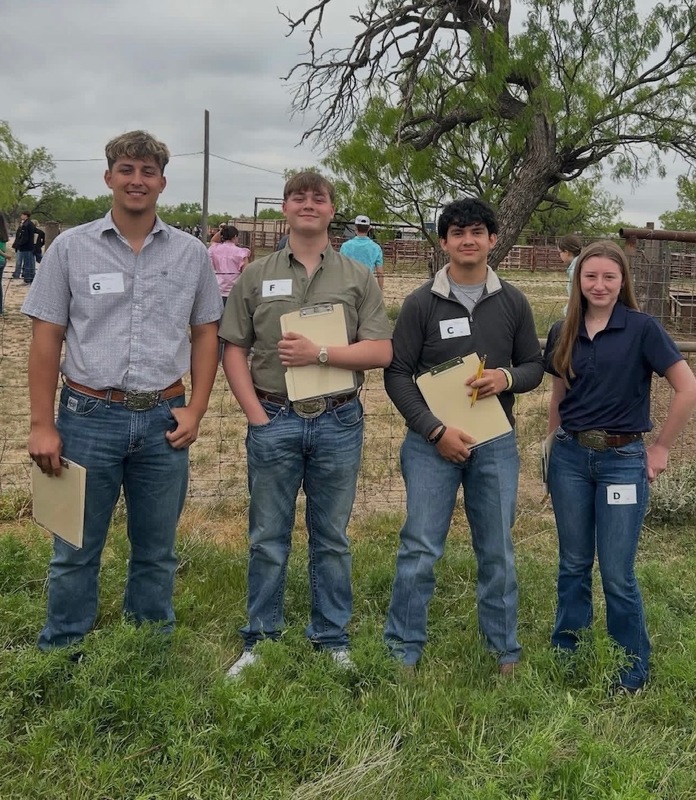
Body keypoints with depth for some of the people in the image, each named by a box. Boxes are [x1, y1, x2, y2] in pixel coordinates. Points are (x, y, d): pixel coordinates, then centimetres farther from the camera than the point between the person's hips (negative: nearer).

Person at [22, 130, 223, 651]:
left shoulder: (191, 253, 4)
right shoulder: (71, 247, 0)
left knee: (157, 551, 13)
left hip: (164, 422, 2)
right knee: (75, 551, 9)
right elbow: (46, 339, 0)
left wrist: (196, 408, 0)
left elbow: (206, 333, 10)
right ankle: (60, 656, 25)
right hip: (89, 417, -1)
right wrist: (43, 425, -5)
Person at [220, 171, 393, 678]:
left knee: (332, 538, 10)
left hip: (338, 422, 0)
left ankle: (333, 641, 23)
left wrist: (319, 354, -15)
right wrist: (256, 415, -6)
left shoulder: (357, 277, 5)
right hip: (273, 421, 0)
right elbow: (233, 350, 4)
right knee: (268, 538, 8)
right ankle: (260, 641, 21)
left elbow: (381, 351, -3)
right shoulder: (257, 276, 6)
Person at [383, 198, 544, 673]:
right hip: (432, 442, -2)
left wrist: (508, 377, -12)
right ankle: (404, 649, 16)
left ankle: (505, 650, 26)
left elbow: (535, 365, 12)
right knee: (420, 549, 1)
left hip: (496, 443, 2)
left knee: (498, 552, 11)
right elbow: (397, 374, -4)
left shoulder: (513, 303, 5)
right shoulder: (421, 303, -2)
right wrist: (436, 430, -13)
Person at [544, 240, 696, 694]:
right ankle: (566, 658, 27)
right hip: (570, 457, 4)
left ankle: (633, 673, 18)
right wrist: (554, 444, 12)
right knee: (573, 565, 13)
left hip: (623, 460, -4)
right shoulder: (563, 333, 5)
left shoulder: (642, 328, -8)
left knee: (617, 574, 0)